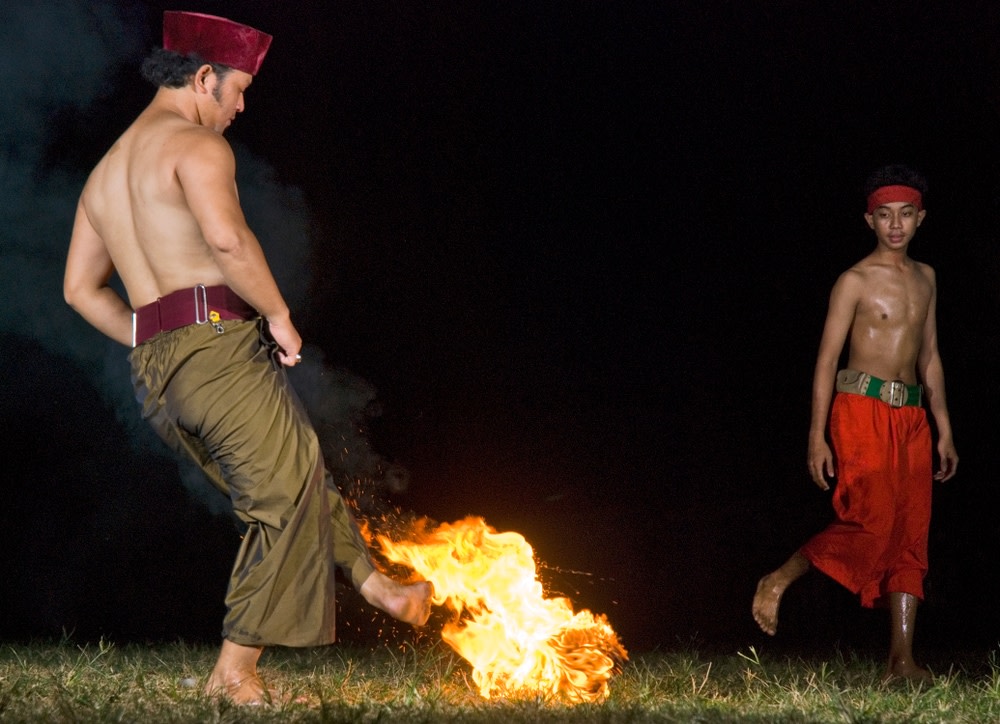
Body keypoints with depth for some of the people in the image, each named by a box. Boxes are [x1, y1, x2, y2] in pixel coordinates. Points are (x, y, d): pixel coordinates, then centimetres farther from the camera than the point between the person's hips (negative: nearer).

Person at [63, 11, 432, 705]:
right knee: (287, 499, -1)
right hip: (220, 345, -9)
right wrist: (278, 313, -13)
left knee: (302, 476, 21)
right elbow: (226, 236, -25)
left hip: (154, 366, 9)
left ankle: (380, 587, 30)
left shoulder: (106, 172, 22)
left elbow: (81, 288, 22)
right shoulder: (196, 143, -6)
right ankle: (235, 674, -1)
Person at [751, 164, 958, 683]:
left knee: (911, 533, -1)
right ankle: (779, 581, 2)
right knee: (872, 522, -18)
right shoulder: (856, 281, -3)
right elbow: (827, 360, -5)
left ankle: (901, 661, -2)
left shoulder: (925, 279, 16)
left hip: (911, 415, 6)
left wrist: (944, 431, 18)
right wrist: (817, 436, -11)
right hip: (862, 408, -6)